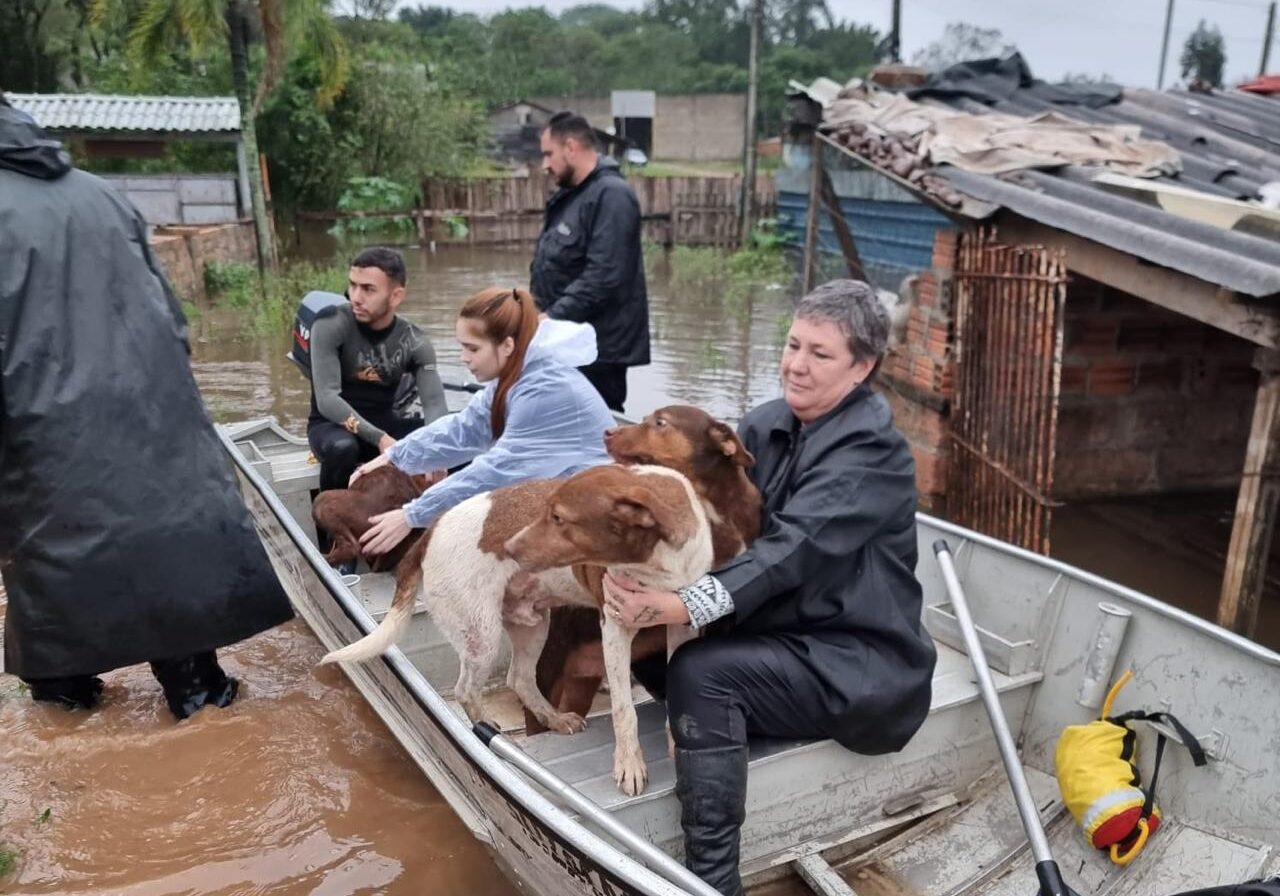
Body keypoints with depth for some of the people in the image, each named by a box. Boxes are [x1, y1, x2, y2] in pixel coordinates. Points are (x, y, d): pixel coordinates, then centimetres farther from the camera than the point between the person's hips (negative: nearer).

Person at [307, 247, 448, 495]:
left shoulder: (414, 342, -7)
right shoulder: (330, 326, -18)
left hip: (384, 423, 3)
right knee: (342, 448, -38)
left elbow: (435, 403, -17)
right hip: (332, 424, -3)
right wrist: (379, 439, -39)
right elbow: (327, 399, -26)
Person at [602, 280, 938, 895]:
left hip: (860, 664, -7)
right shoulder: (768, 424, 4)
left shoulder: (871, 452, -17)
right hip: (790, 638, 7)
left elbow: (792, 549, -30)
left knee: (702, 673, -26)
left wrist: (683, 606, -40)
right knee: (652, 639, -8)